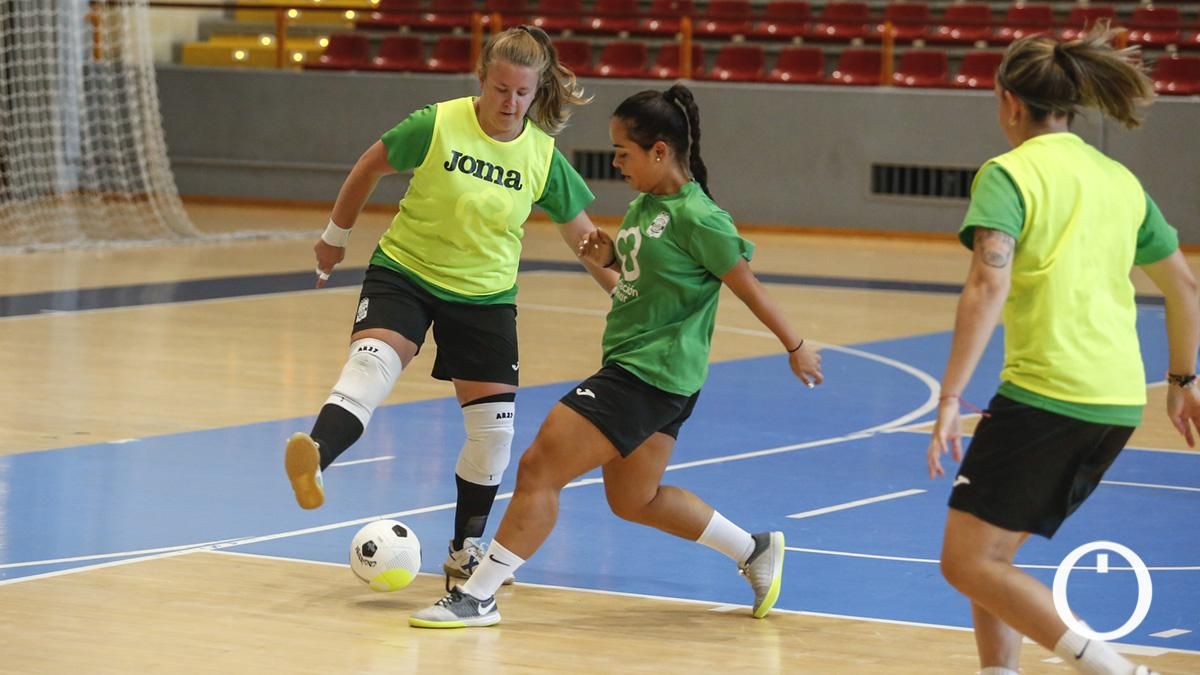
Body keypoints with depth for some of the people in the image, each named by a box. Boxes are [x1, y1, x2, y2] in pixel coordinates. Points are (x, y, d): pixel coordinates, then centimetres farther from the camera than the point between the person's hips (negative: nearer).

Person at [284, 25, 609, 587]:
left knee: (494, 426, 0)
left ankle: (465, 552, 18)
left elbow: (582, 235, 5)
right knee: (373, 361, -32)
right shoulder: (438, 125, -14)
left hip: (485, 294, 3)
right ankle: (314, 461, -54)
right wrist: (336, 236, 12)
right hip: (405, 271, -3)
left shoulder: (544, 157, -7)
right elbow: (370, 167, 2)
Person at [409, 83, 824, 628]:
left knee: (538, 468, -12)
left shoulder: (696, 217, -18)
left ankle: (476, 597, -6)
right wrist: (610, 258, 3)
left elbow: (749, 287, -9)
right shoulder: (644, 206, 8)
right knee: (634, 501, 22)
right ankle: (756, 550, 34)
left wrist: (796, 347, -1)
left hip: (650, 377, -10)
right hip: (633, 368, 10)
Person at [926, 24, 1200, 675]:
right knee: (990, 554, 19)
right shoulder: (1120, 180, 16)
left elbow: (988, 285, -19)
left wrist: (950, 398, -21)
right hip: (1119, 402, 8)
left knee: (969, 563, -2)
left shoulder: (1008, 174, -4)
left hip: (1045, 394, -8)